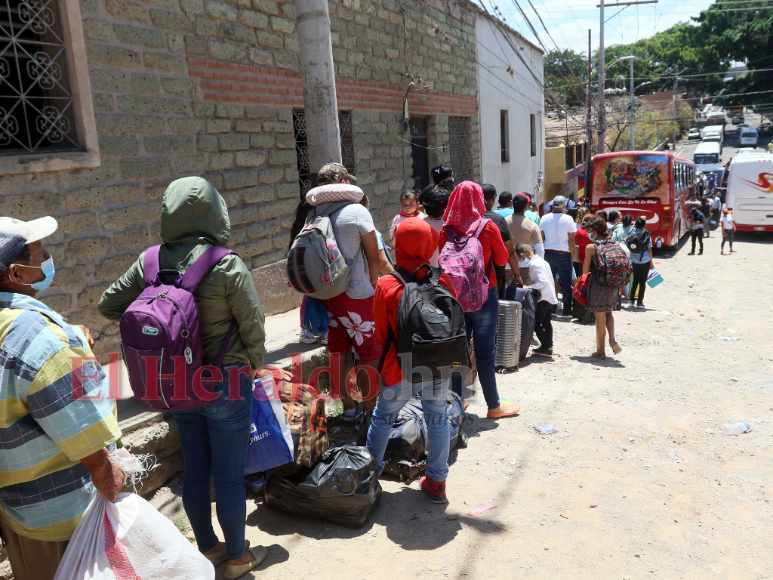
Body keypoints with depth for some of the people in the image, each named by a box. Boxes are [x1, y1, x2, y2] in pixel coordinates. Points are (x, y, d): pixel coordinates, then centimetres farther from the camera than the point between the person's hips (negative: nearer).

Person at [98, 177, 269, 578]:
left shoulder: (150, 262, -6)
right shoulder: (228, 265, -20)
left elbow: (108, 305, 4)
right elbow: (253, 326, -14)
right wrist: (254, 366, 4)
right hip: (226, 385, -5)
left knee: (195, 470, 20)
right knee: (229, 476, 11)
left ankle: (207, 548, 39)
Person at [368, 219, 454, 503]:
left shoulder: (386, 286, -14)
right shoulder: (443, 281, -8)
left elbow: (381, 334, -3)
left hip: (402, 371, -2)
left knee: (382, 419, 17)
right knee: (438, 420, 17)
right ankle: (437, 482, 27)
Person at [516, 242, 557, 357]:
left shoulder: (534, 264, -17)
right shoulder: (542, 261, 12)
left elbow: (543, 281, -26)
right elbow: (551, 281, 15)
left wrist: (529, 287, -21)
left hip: (544, 298, -10)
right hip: (551, 297, 10)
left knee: (536, 323, -4)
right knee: (546, 322, 18)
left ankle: (545, 347, -1)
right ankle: (549, 346, 25)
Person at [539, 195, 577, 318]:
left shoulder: (544, 218, 3)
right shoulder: (568, 219, -7)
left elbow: (541, 237, 7)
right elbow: (571, 240, -5)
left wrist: (541, 254, 13)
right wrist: (572, 256, 3)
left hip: (548, 254, 3)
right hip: (563, 255, -3)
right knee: (566, 284, 3)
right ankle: (567, 311, 5)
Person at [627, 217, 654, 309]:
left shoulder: (632, 232, -4)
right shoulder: (646, 235, -10)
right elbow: (649, 249, -5)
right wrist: (651, 262, 4)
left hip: (635, 261, 3)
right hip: (645, 261, -3)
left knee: (635, 280, 16)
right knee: (643, 282, 5)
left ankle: (631, 300, 14)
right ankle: (639, 302, 6)